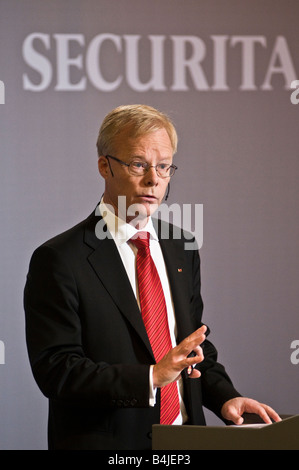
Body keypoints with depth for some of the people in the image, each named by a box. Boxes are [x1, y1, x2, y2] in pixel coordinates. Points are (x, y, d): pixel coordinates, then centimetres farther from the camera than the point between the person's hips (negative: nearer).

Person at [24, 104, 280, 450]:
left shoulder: (181, 250, 10)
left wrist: (225, 397, -3)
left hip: (185, 442, 5)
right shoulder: (59, 260, -11)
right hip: (105, 441, -5)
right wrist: (151, 376, -24)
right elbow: (54, 369, -18)